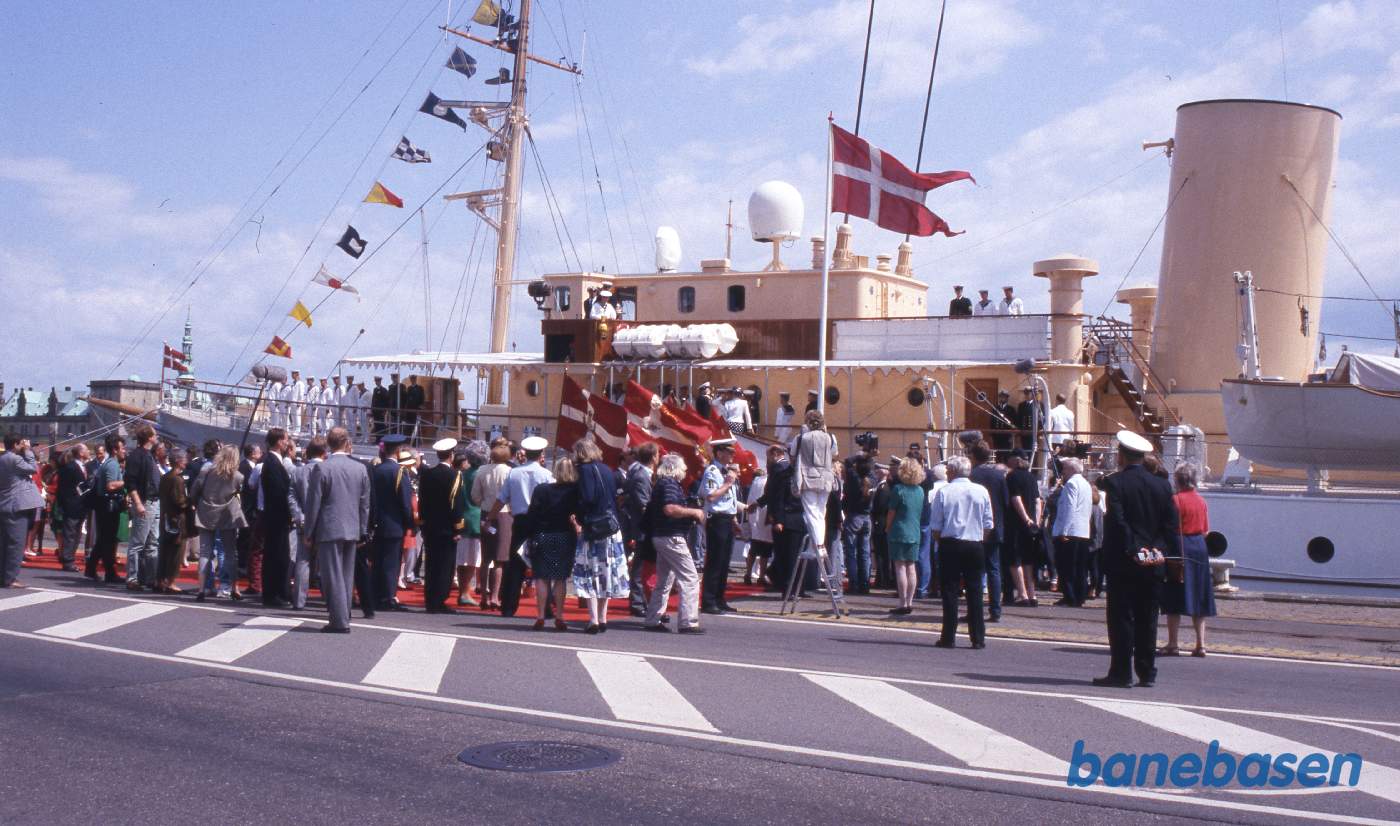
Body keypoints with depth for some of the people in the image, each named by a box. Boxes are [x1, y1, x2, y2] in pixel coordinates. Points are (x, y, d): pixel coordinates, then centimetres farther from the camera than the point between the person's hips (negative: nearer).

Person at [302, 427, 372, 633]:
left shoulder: (321, 468, -9)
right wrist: (363, 532, 15)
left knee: (333, 576, -2)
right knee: (346, 576, 12)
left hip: (329, 530, -5)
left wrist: (308, 532, 0)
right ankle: (343, 617, 18)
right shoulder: (361, 469, 4)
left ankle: (339, 621, -4)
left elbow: (313, 503, -8)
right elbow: (365, 504, 8)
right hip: (352, 530, 5)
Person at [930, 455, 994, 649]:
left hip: (950, 546, -2)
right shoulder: (982, 491, 1)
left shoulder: (944, 491, -6)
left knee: (950, 592, 3)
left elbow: (936, 526, -4)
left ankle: (948, 637, 3)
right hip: (976, 546, 2)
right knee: (974, 592, 7)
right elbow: (989, 524, 4)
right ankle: (978, 638, 7)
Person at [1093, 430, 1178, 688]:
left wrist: (1130, 550, -12)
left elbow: (1117, 521, -16)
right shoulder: (1162, 485, 7)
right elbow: (1173, 525, 5)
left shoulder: (1114, 482, -8)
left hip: (1123, 562, -4)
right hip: (1154, 563, 5)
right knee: (1147, 619, 10)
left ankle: (1121, 672, 0)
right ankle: (1147, 673, 13)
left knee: (1121, 618, 0)